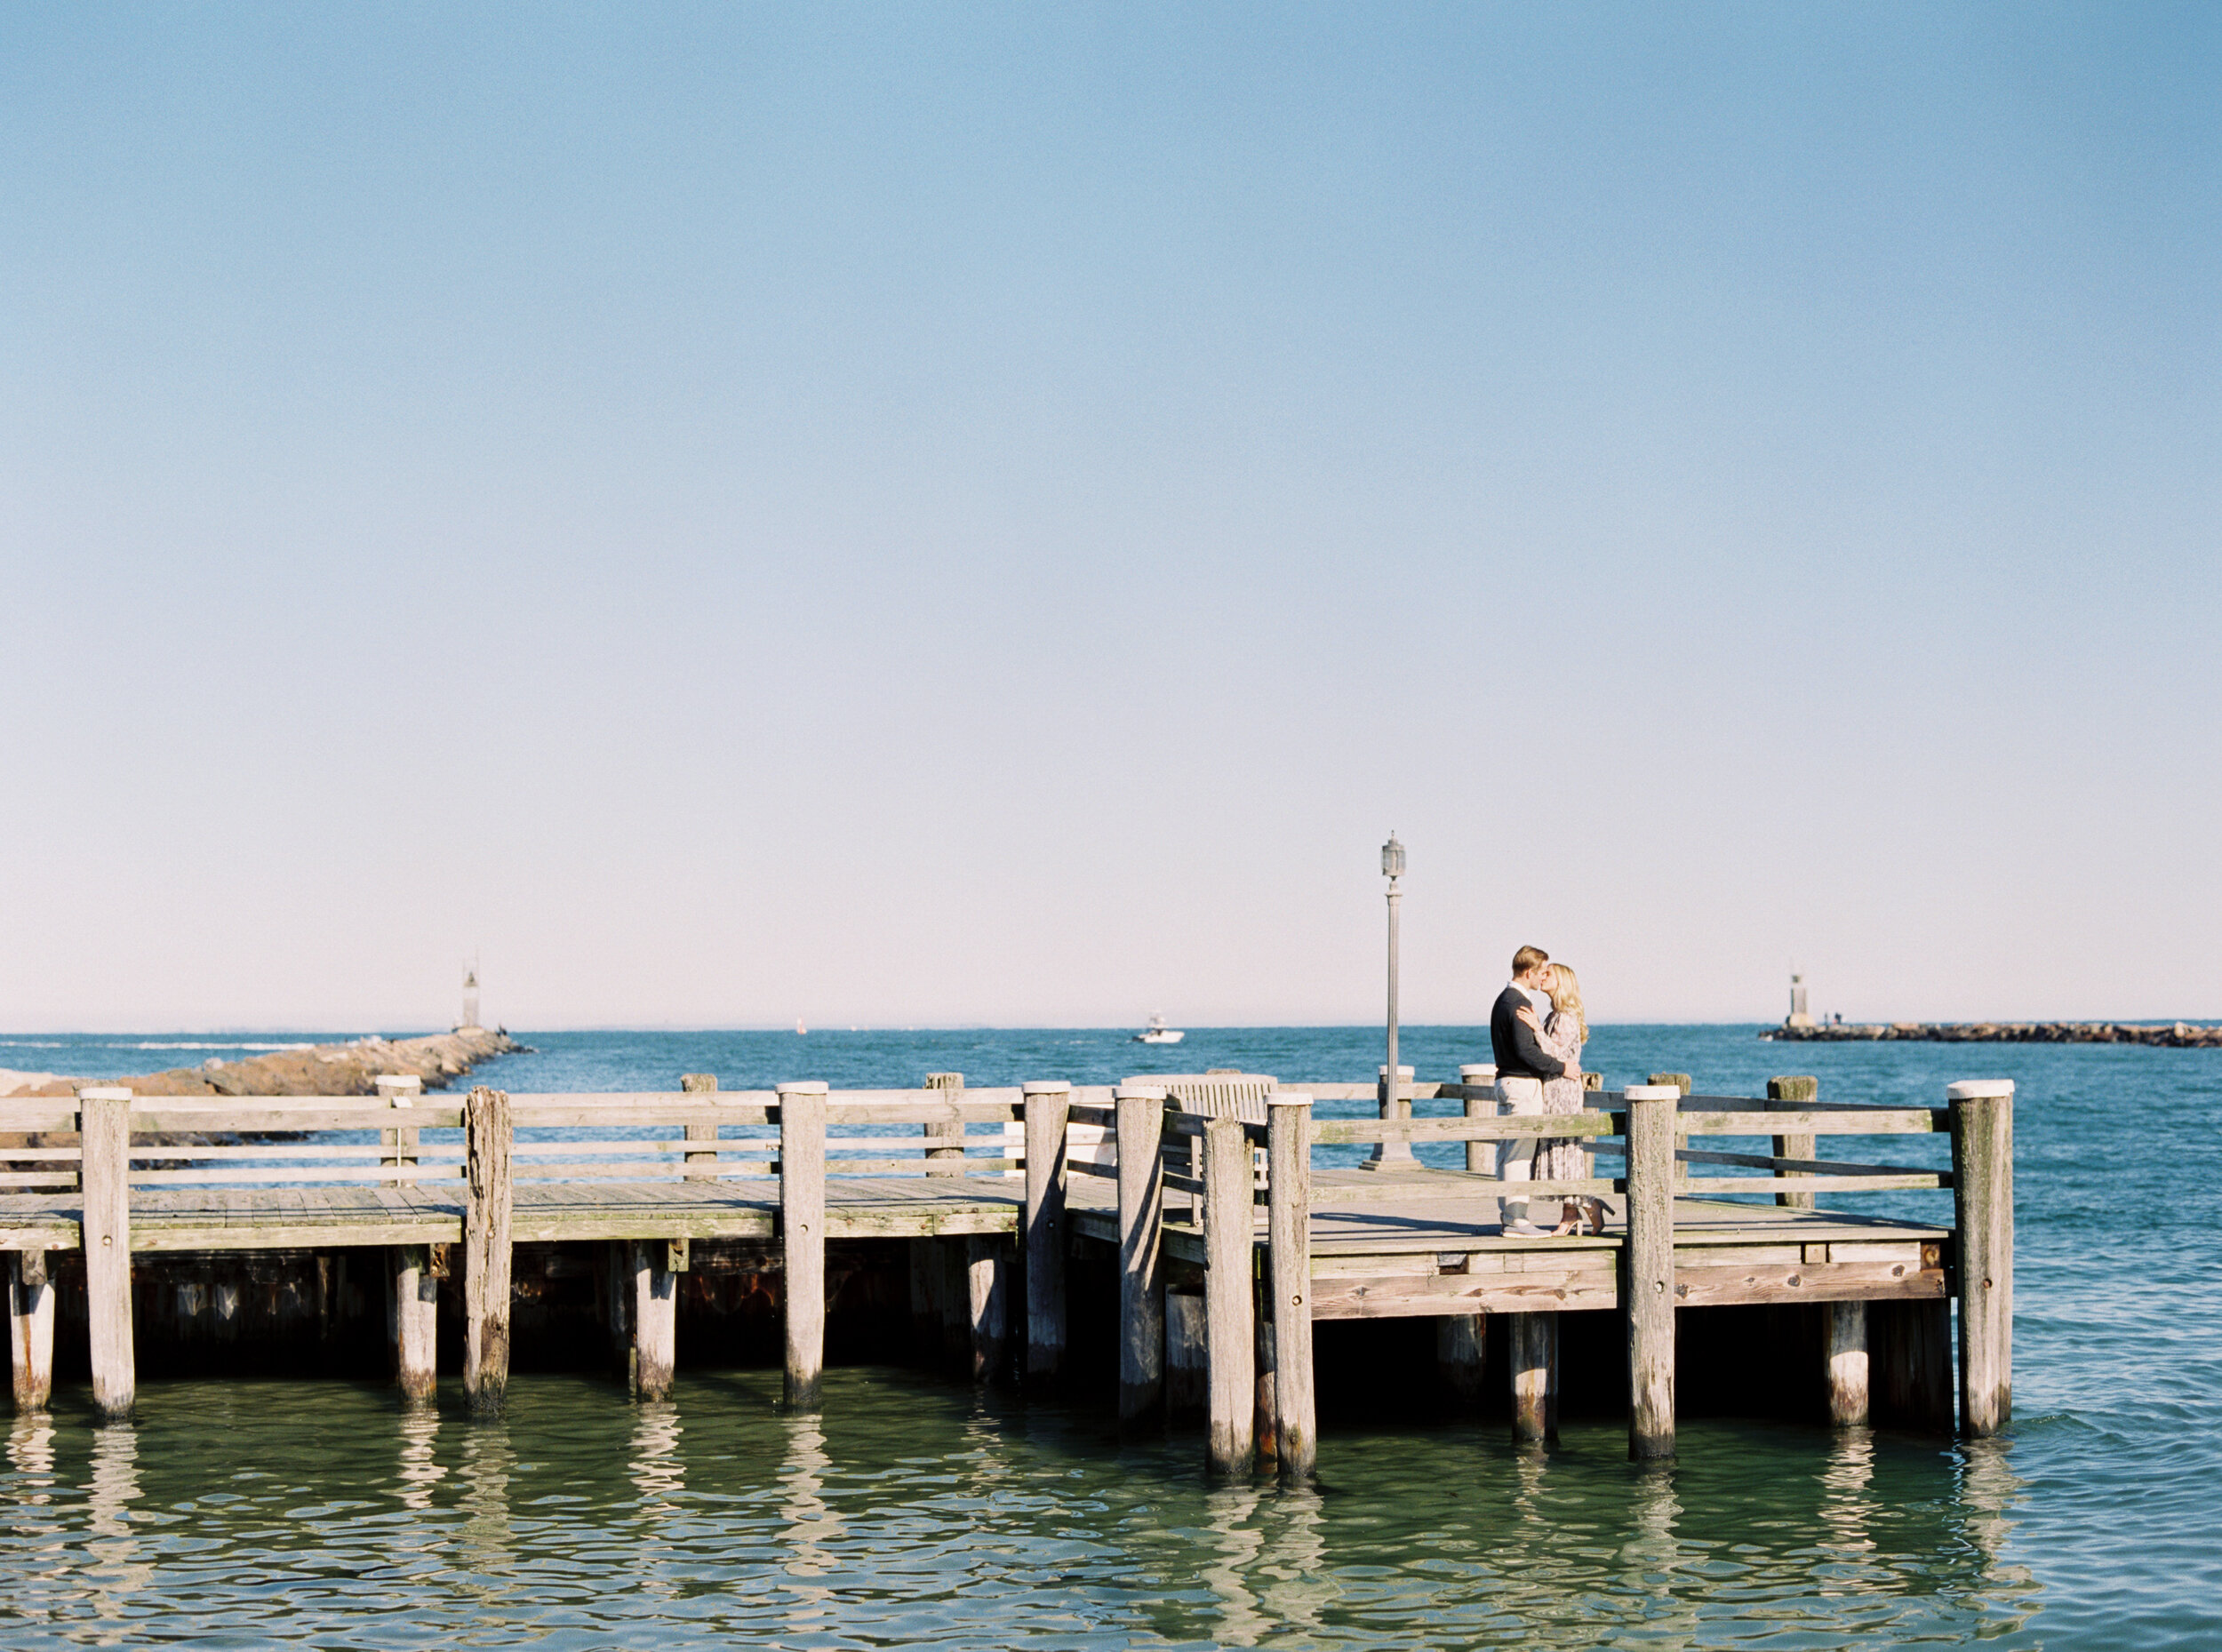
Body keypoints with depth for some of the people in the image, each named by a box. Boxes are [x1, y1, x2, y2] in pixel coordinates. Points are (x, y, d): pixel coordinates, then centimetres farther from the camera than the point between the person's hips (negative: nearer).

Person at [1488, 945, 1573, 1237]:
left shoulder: (1503, 1000, 16)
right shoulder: (1519, 1004, -16)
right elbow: (1526, 1050, -22)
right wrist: (1560, 1067, -14)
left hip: (1506, 1080, 10)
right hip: (1523, 1083, -10)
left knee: (1508, 1152, 11)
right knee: (1520, 1154, -9)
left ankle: (1509, 1214, 15)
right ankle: (1516, 1219, -9)